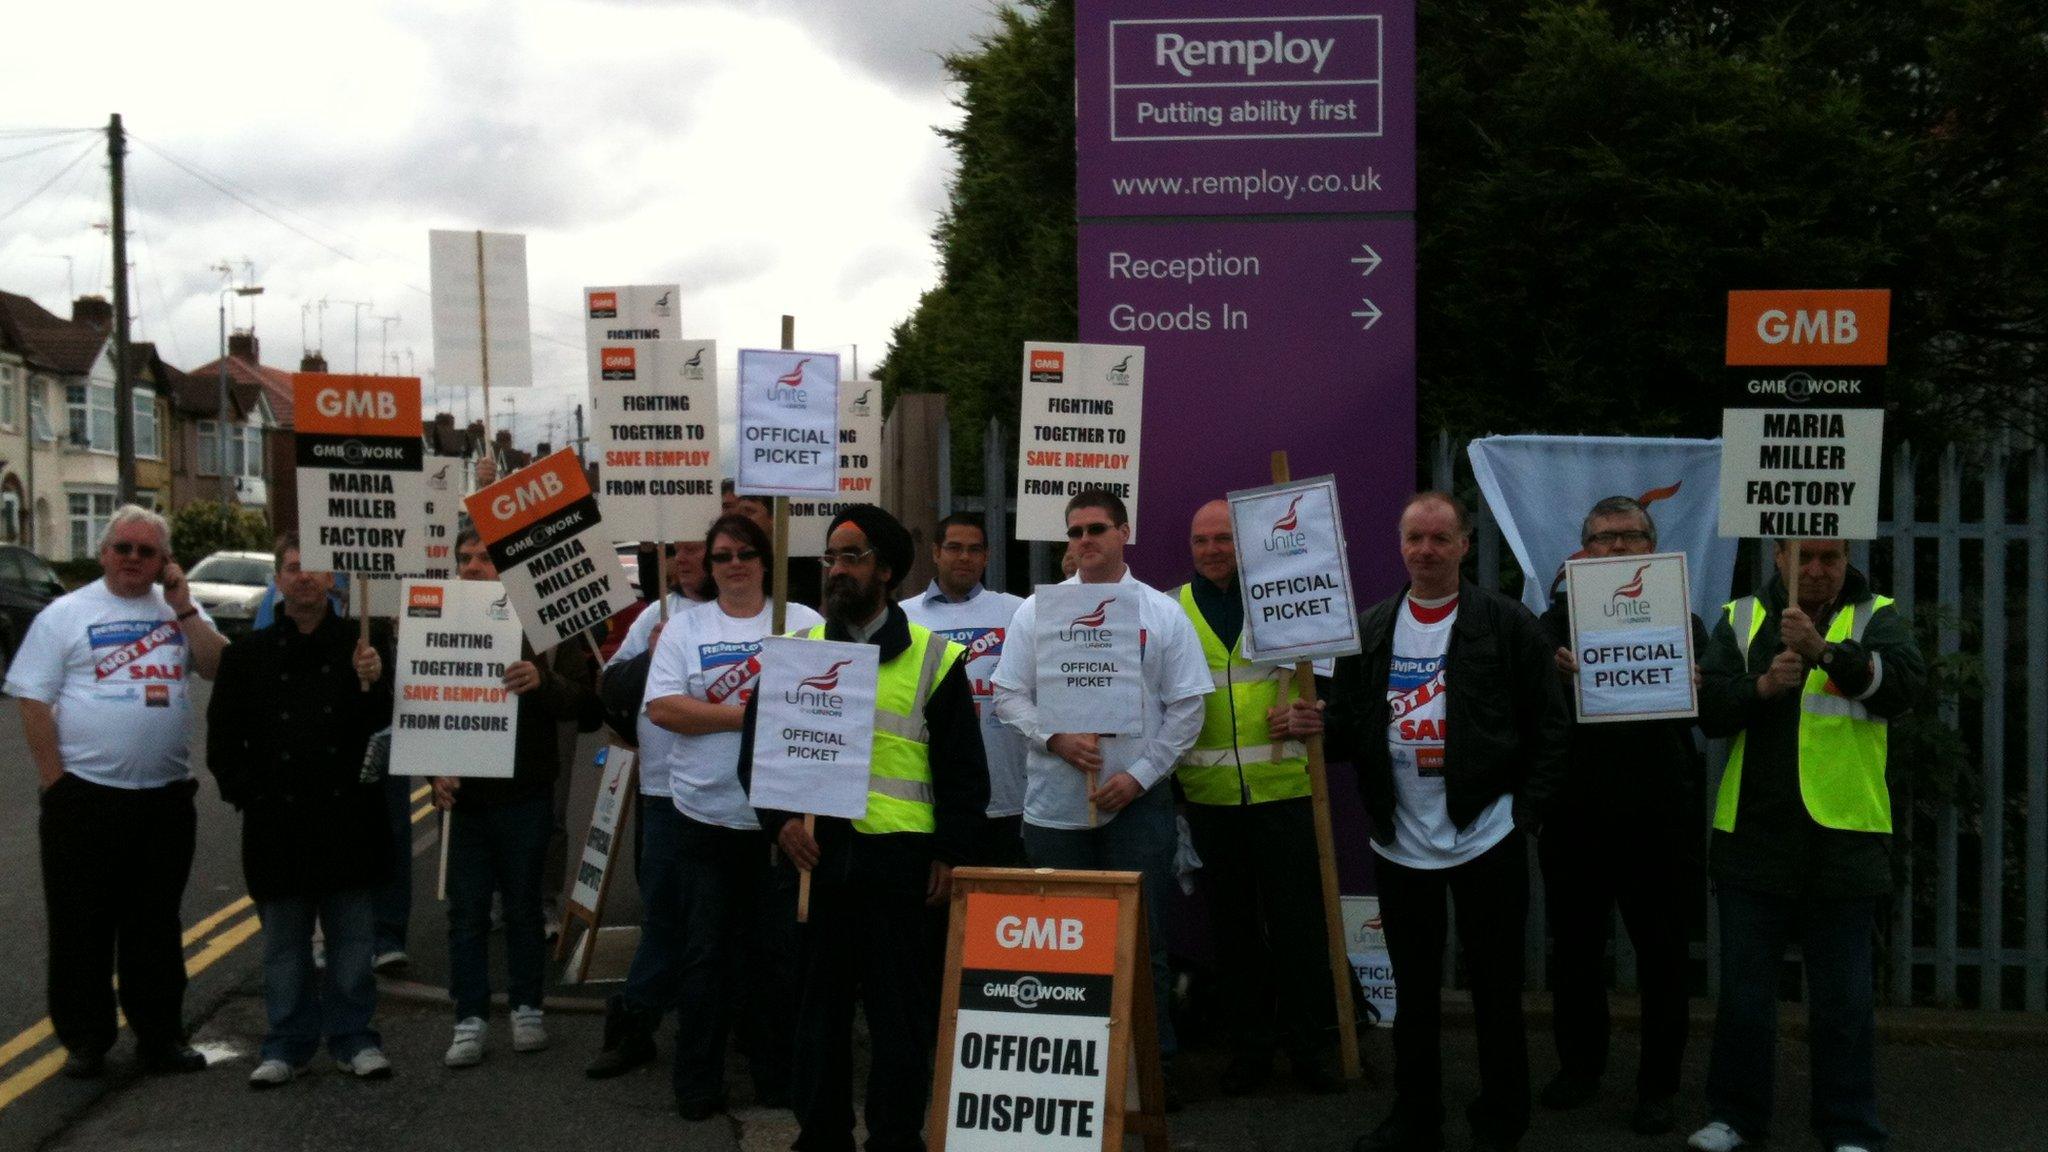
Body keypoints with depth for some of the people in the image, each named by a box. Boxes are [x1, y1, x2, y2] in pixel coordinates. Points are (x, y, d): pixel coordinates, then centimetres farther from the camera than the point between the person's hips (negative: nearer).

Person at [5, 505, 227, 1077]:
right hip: (86, 796, -3)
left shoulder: (179, 610, 10)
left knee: (156, 923, 13)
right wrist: (56, 782, -7)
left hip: (166, 796, 3)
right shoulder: (65, 614, 0)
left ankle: (159, 1035, 24)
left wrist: (183, 607, -9)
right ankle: (84, 1040, 18)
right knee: (82, 924, 5)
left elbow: (220, 667, -3)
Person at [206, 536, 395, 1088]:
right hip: (277, 824, 1)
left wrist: (373, 684, -20)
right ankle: (288, 1044, 22)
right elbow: (222, 738, 10)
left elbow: (388, 725, -2)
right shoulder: (248, 655, 6)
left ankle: (354, 1039, 19)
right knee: (284, 943, 11)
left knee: (351, 939, 7)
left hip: (347, 820, -1)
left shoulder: (361, 647, 2)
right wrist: (246, 792, -1)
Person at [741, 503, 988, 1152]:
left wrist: (950, 855, -4)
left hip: (898, 856, -3)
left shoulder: (933, 658, 2)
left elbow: (964, 770, 2)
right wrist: (779, 820, -4)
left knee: (901, 1008, 4)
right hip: (815, 852, 3)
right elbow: (757, 749, 11)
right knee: (819, 1001, 11)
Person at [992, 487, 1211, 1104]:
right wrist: (1056, 739, -11)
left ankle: (1153, 1064, 11)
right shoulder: (1035, 611, 6)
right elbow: (1008, 694, 5)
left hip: (1137, 801, -1)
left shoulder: (1163, 613, 3)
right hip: (1054, 801, 1)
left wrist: (1140, 775, -8)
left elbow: (1186, 707, 1)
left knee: (1142, 938, 1)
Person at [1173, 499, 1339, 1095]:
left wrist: (1314, 716, -11)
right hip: (1209, 794, 2)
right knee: (1232, 923, 11)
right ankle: (1248, 1046, 23)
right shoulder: (1170, 611, 7)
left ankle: (1309, 1046, 15)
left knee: (1298, 920, 2)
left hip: (1282, 785, -2)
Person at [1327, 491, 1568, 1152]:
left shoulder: (1508, 624, -5)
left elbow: (1548, 723, -5)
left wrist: (1528, 809, -10)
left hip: (1487, 837, -4)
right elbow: (1346, 725, 10)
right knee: (1413, 991, 15)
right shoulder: (1371, 629, 7)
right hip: (1400, 842, 4)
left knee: (1496, 990, 7)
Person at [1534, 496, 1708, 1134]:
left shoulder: (1682, 620, 7)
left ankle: (1659, 1084, 19)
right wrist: (1553, 673, -30)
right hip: (1575, 812, 1)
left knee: (1661, 952, 6)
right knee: (1574, 945, 11)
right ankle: (1580, 1064, 28)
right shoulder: (1561, 617, 7)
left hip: (1659, 815, -1)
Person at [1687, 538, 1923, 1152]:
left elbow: (1905, 680, -16)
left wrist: (1825, 651, -31)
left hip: (1843, 842, -1)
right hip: (1753, 839, 2)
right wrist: (1761, 686, -20)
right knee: (1743, 993, 11)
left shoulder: (1876, 617, 3)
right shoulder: (1742, 619, 7)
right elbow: (1710, 707, -1)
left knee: (1845, 1000, 7)